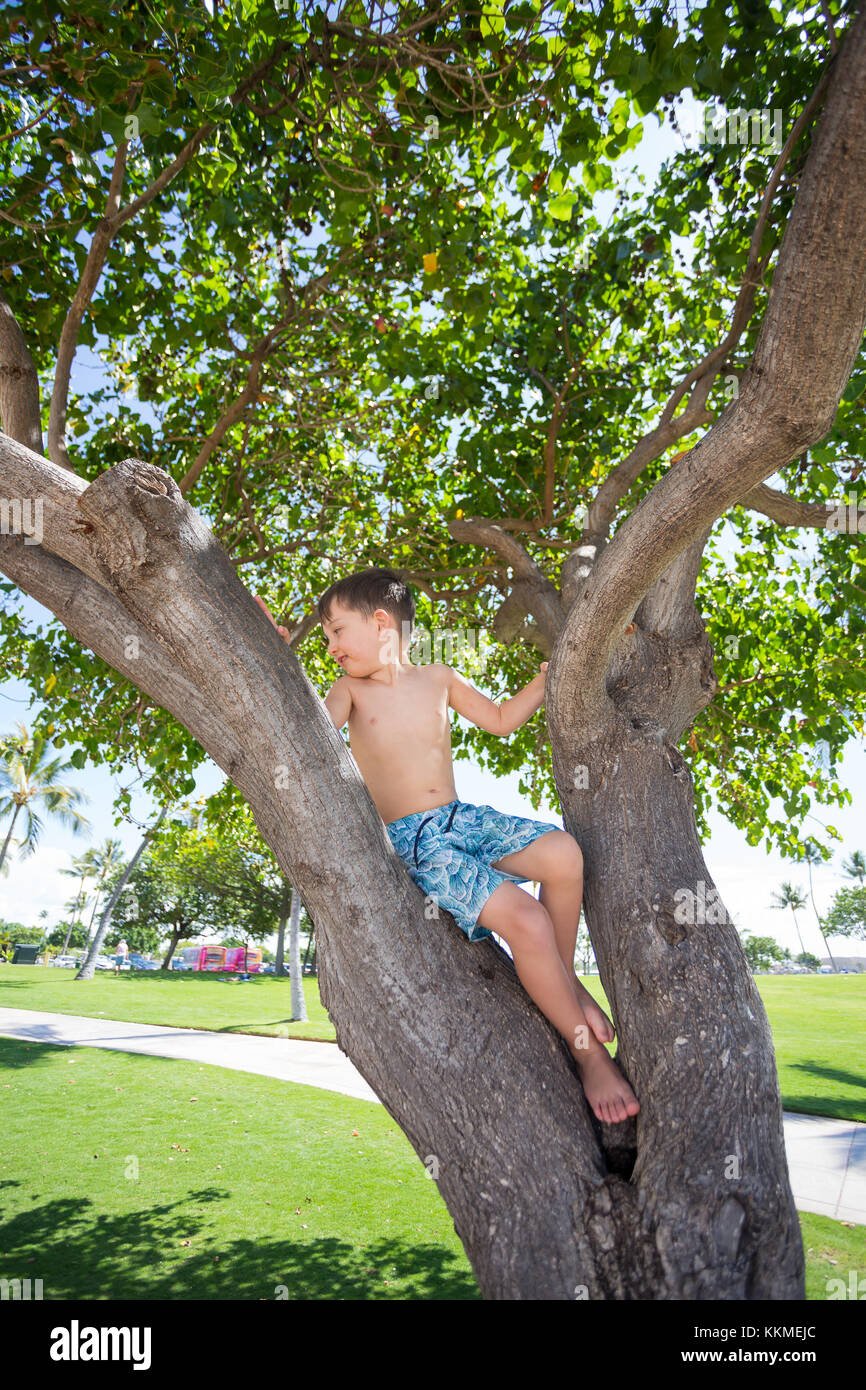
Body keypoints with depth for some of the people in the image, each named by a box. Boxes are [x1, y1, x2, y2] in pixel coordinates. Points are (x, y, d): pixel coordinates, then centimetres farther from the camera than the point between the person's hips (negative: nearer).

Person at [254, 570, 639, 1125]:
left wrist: (547, 675, 12)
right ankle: (588, 1050, -2)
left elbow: (501, 720, 20)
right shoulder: (351, 690, 3)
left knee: (564, 854, -24)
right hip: (413, 842, -4)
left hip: (463, 818, 4)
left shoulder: (438, 678, 12)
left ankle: (564, 976, 2)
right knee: (526, 922, -23)